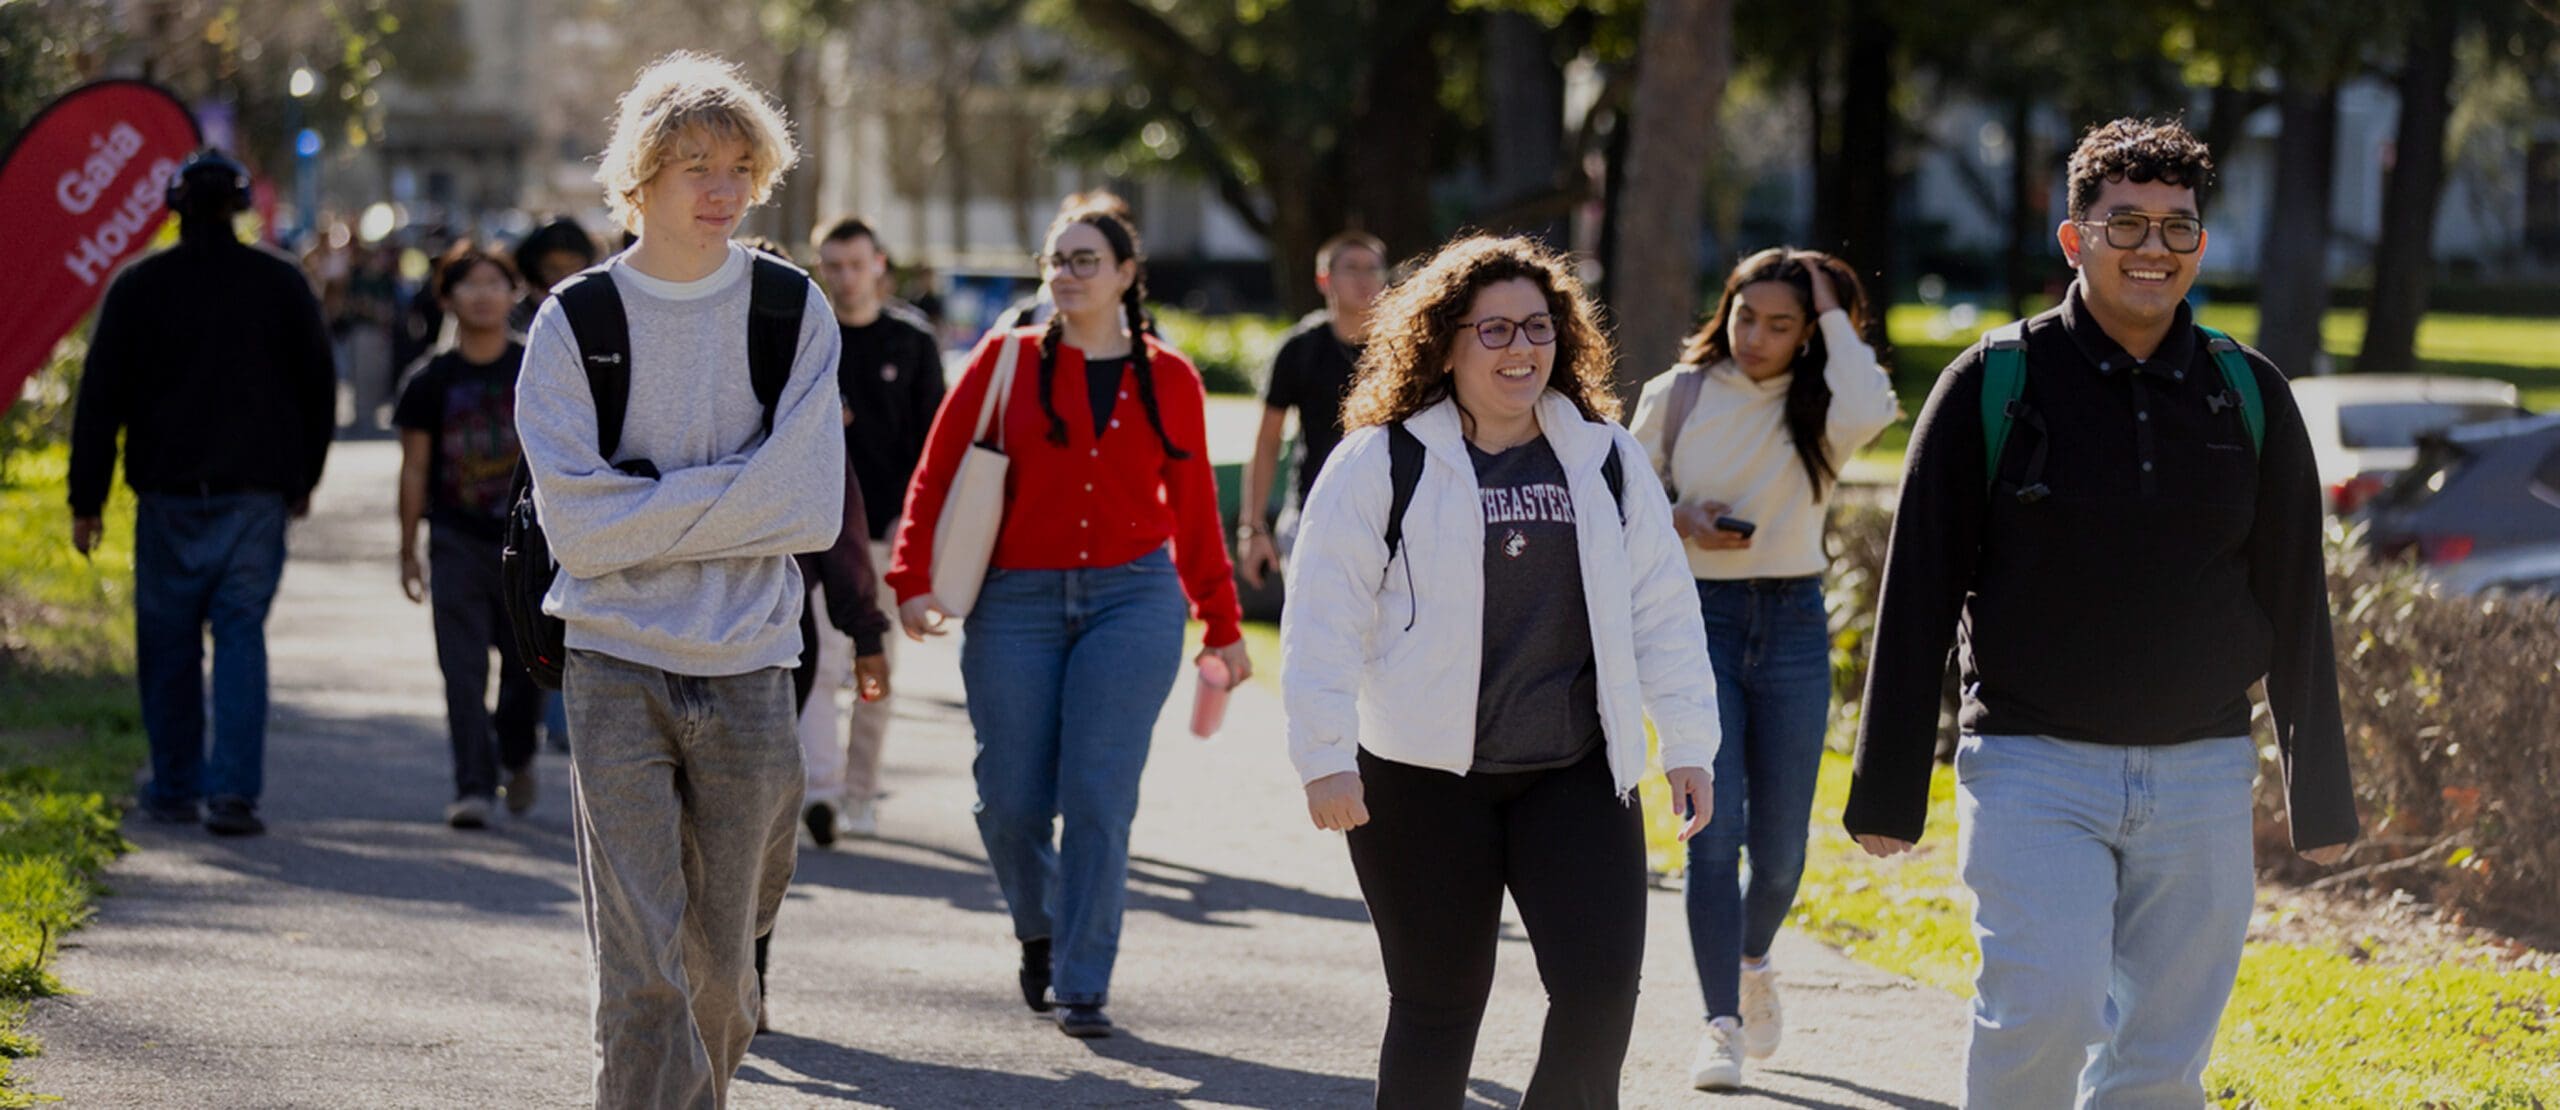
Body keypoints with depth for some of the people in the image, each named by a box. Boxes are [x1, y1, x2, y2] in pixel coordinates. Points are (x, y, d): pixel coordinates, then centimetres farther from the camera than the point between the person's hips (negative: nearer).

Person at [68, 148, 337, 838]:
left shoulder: (138, 288, -1)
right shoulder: (283, 285, 3)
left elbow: (100, 400, 0)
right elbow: (319, 388, 10)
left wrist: (87, 499, 4)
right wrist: (302, 478, 22)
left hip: (168, 495, -1)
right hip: (257, 495, 1)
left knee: (169, 640, 10)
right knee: (241, 632, 1)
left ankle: (175, 788, 17)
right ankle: (234, 789, -11)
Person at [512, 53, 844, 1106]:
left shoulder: (794, 311, 3)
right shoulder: (573, 323, -1)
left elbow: (810, 506, -7)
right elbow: (575, 526, -9)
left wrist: (649, 507, -9)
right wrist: (725, 498, -10)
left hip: (749, 672, 2)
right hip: (616, 668, -2)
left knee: (720, 969, 8)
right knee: (640, 969, -10)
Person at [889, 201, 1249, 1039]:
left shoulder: (1168, 379, 7)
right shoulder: (1008, 360, 3)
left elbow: (1193, 509, 14)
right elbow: (937, 474, 1)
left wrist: (1223, 626, 16)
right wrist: (913, 581, -10)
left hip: (1132, 599, 0)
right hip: (1017, 601, 0)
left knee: (1097, 797, -8)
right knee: (1011, 800, 2)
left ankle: (1083, 986, -1)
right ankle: (1040, 930, 32)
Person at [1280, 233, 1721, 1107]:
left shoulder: (1606, 460, 9)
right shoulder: (1382, 465, -3)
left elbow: (1661, 610, 11)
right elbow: (1324, 619, -5)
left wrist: (1688, 745, 5)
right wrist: (1326, 760, -12)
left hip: (1578, 775, 3)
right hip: (1422, 780, -3)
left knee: (1602, 988, -9)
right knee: (1438, 1004, 4)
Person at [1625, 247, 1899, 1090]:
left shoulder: (1821, 411, 1)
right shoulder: (1677, 398, 2)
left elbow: (1871, 411, -24)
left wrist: (1836, 318, -12)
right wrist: (1683, 520, -9)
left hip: (1792, 622, 1)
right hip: (1699, 616, -1)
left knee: (1780, 842, 6)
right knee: (1716, 826, -12)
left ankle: (1752, 960, 38)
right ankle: (1722, 1025, -12)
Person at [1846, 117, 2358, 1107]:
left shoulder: (2249, 398, 7)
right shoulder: (1994, 384, -1)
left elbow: (2295, 612, 13)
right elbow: (1917, 598, 0)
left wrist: (2322, 798, 13)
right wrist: (1888, 791, -2)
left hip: (2201, 775, 3)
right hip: (2033, 766, -3)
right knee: (2043, 1010, -19)